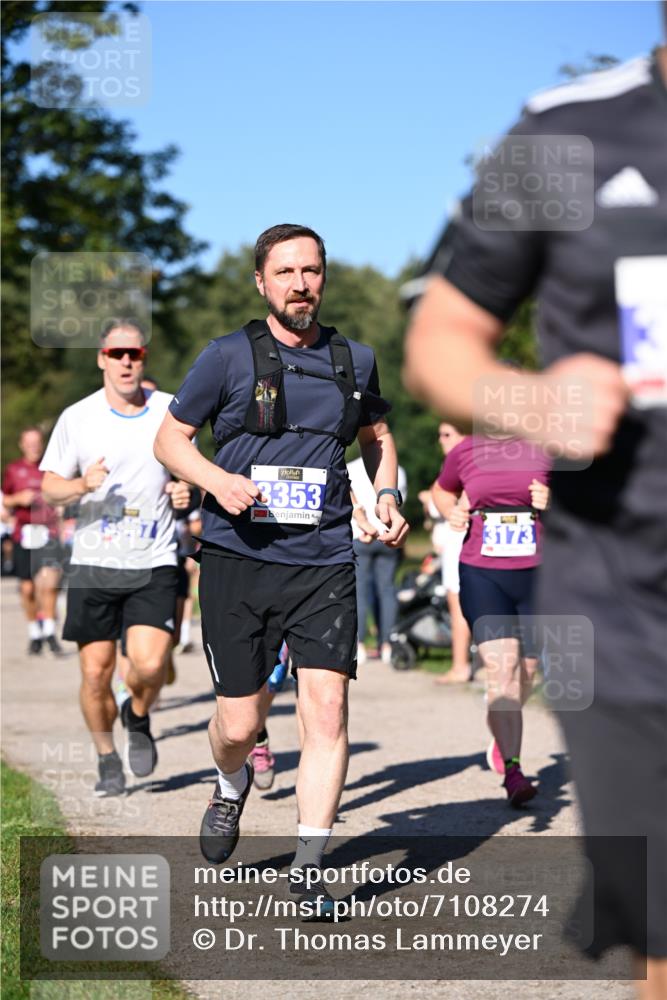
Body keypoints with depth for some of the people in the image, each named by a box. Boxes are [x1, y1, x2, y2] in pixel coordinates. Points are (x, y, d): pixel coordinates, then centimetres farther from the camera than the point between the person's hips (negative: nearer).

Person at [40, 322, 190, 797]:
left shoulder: (171, 411, 3)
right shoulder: (77, 417, 0)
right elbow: (49, 485, 3)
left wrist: (183, 489, -5)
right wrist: (83, 484, -18)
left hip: (154, 563, 0)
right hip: (94, 562, 0)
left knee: (150, 663, -15)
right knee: (96, 670, 1)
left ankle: (138, 719, 18)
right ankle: (107, 759, 24)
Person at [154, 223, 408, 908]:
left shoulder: (354, 361, 10)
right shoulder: (227, 357, 0)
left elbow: (376, 435, 28)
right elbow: (169, 439, 6)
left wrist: (386, 494, 9)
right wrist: (218, 480, -13)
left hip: (324, 561, 2)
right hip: (238, 557, -2)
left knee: (327, 706, -11)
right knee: (239, 723, 1)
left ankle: (308, 869, -2)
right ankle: (231, 787, 38)